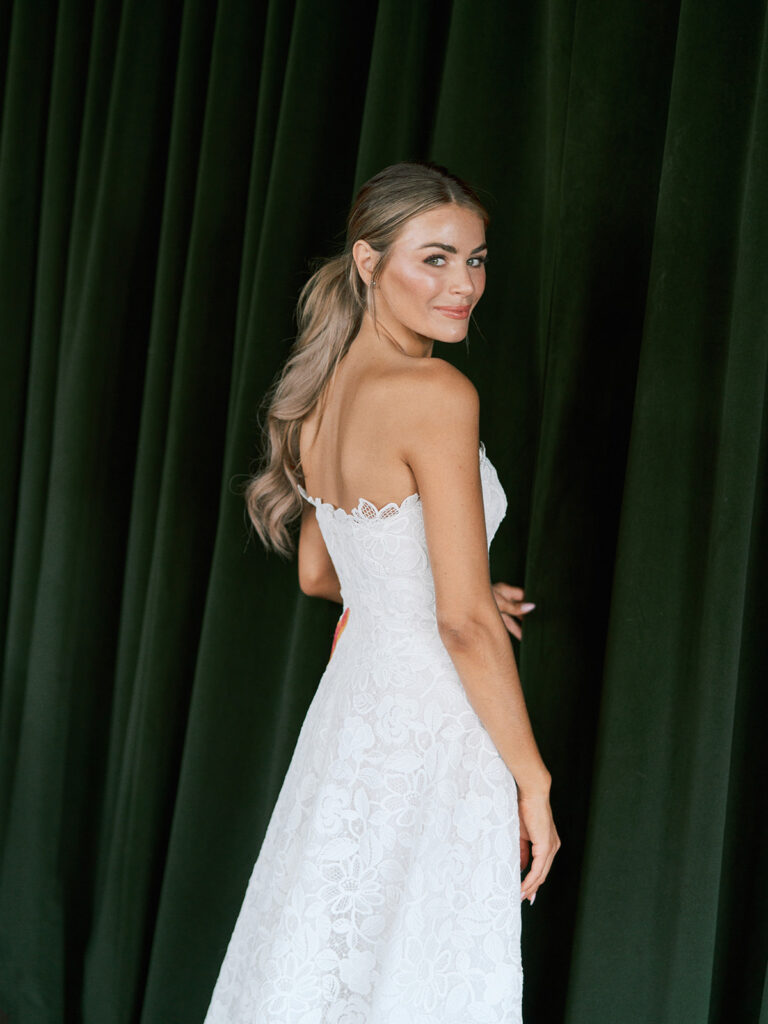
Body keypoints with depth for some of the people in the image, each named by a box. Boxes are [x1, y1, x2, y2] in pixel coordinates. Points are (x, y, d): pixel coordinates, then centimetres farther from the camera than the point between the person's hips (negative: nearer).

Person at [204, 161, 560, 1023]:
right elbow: (466, 623, -21)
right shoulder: (436, 393, -18)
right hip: (430, 735, -8)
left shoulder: (327, 392, 7)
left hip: (348, 708, 8)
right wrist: (533, 780, -12)